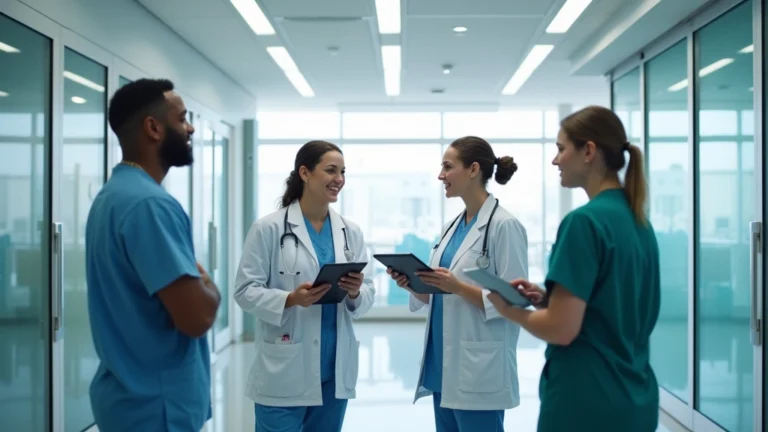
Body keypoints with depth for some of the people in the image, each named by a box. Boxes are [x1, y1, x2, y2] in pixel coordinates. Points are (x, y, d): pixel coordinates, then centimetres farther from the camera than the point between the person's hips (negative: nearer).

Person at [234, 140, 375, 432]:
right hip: (285, 370, -5)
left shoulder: (350, 232, 6)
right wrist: (290, 299, -24)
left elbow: (368, 294, 6)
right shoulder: (268, 228, -7)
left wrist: (355, 293, -16)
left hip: (336, 367, 5)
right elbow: (245, 290, -9)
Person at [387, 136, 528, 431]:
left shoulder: (504, 225, -12)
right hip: (444, 367, 8)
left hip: (479, 373, -8)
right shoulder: (451, 227, 12)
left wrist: (458, 287, -25)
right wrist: (413, 284, -2)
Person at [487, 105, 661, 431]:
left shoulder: (584, 221, -18)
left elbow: (561, 329, -21)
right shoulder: (638, 220, 7)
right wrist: (547, 297, 8)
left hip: (586, 400, -8)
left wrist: (513, 311, -3)